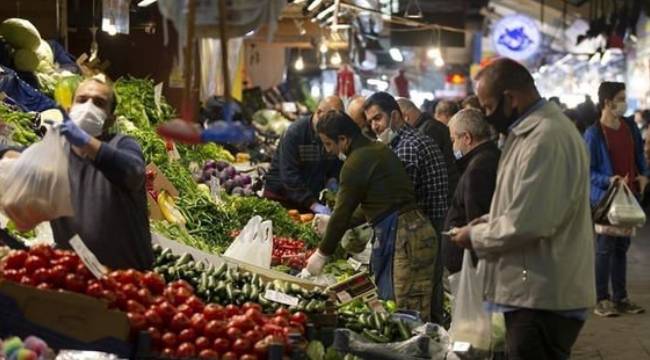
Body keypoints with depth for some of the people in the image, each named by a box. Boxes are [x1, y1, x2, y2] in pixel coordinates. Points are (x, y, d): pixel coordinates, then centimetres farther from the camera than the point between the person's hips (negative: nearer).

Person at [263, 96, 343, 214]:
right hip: (281, 195, -4)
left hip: (314, 196, 4)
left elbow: (337, 164, 10)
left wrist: (332, 180, -15)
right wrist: (313, 204, -36)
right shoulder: (294, 133, -21)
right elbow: (289, 174, -28)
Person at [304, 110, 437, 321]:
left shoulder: (356, 163, -13)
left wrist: (322, 254, 2)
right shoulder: (379, 149, 17)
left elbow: (343, 211, -9)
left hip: (403, 238, -10)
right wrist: (337, 223, 30)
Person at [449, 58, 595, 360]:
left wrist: (476, 236, -10)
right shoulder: (534, 129, 14)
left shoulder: (546, 138, -22)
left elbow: (527, 223, -25)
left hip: (543, 295, -10)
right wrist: (489, 222, 10)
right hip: (538, 290, 10)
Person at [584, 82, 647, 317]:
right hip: (605, 198, -6)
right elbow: (587, 170, -12)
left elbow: (639, 155, 18)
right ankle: (601, 300, 6)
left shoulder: (630, 126, 5)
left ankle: (620, 298, 20)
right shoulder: (594, 134, -14)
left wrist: (643, 175, 1)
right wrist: (608, 180, -26)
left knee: (622, 247, 12)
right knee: (605, 247, -1)